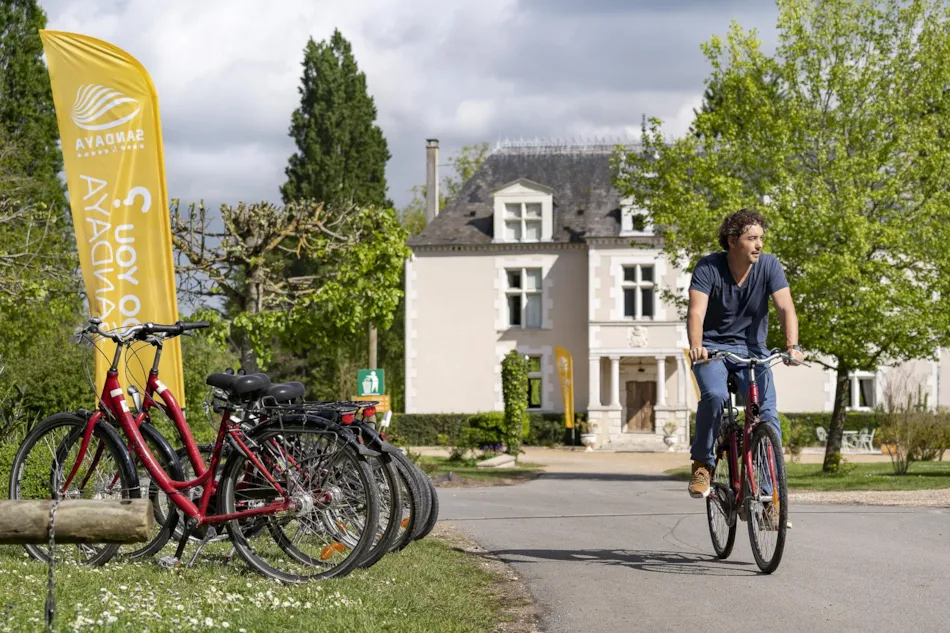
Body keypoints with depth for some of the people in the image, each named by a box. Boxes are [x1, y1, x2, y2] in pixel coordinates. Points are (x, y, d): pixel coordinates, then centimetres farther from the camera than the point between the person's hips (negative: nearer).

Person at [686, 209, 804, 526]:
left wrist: (792, 346, -36)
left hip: (751, 349, 2)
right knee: (715, 396, -31)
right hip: (712, 347, -2)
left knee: (768, 414, -14)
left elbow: (785, 308, -19)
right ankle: (702, 464, -10)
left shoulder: (769, 266, -10)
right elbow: (696, 312, -25)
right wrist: (696, 346, -45)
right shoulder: (708, 268, -15)